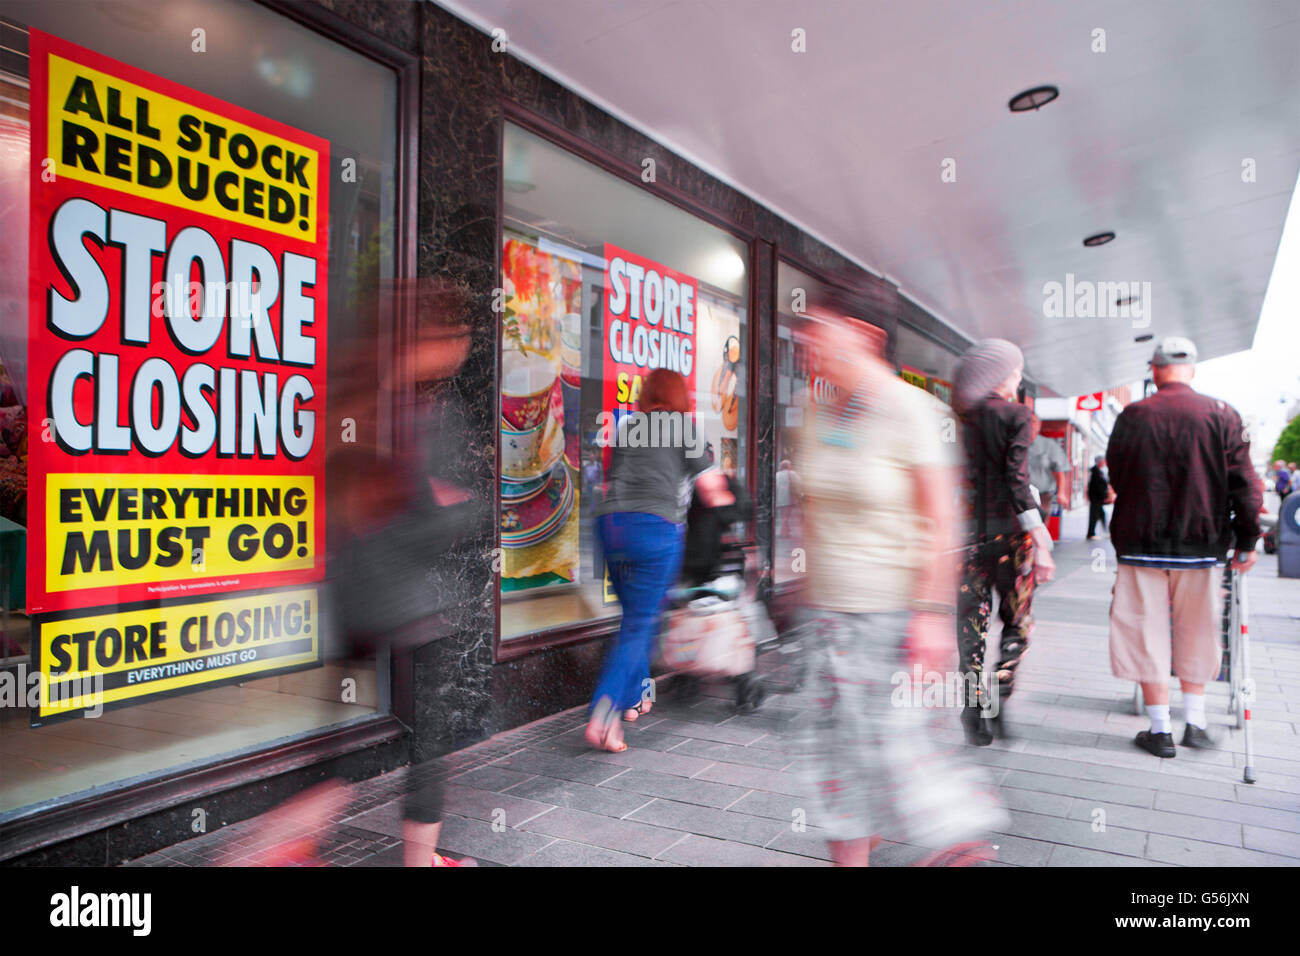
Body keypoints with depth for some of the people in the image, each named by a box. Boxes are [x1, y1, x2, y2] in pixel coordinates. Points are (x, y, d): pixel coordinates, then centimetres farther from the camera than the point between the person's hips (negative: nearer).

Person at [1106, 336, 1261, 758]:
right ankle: (1195, 723, 23)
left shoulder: (1132, 417, -3)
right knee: (1196, 634, 17)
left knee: (1148, 633, 7)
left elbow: (1116, 477, 7)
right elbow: (1244, 484, -4)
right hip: (1201, 546, 1)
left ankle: (1160, 731, 12)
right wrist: (1246, 542, 4)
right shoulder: (1222, 415, -3)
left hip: (1142, 544, -1)